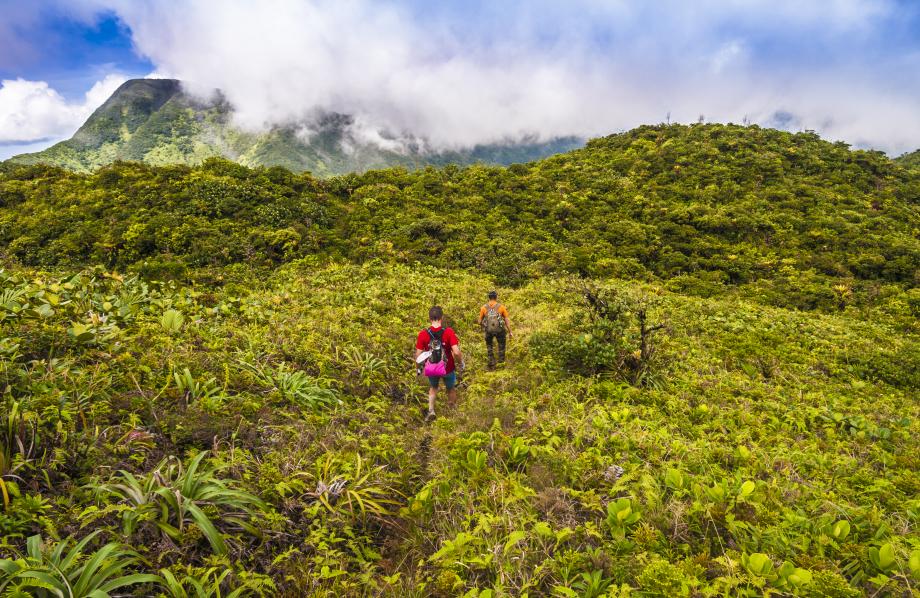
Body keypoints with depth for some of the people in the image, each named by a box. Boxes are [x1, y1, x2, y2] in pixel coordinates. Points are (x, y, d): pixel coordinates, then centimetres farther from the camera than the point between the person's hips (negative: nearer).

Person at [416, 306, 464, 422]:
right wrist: (461, 363, -4)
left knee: (433, 388, 31)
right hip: (447, 368, -1)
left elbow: (418, 355, -10)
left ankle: (431, 410, 16)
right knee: (451, 389, 27)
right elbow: (456, 352, -24)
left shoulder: (423, 334, -15)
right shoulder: (448, 332, -20)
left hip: (431, 368, 1)